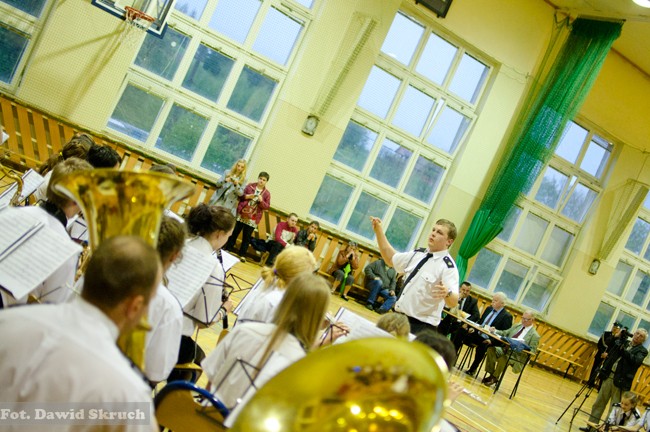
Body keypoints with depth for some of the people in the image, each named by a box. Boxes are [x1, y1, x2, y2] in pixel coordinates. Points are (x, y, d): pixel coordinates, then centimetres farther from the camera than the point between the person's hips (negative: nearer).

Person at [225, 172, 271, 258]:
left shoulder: (267, 193, 1)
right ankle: (228, 249, 19)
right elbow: (240, 196, 5)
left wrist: (261, 201, -17)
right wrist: (247, 196, -14)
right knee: (234, 233, 7)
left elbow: (267, 206, 0)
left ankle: (242, 254, 11)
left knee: (247, 237, 3)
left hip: (252, 219, 0)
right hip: (241, 215, 0)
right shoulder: (250, 186, 2)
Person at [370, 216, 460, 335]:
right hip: (399, 317, 8)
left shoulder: (448, 266, -16)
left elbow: (453, 302, -25)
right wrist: (378, 230, 15)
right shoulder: (418, 254, 7)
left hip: (421, 327, -8)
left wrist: (447, 293, -49)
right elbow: (391, 259, 22)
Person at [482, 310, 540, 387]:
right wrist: (495, 331, 1)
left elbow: (532, 351, -6)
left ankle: (495, 377, -13)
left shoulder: (535, 336, -3)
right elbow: (504, 333, 20)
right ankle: (491, 374, -11)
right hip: (505, 349, 6)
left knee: (503, 358, -35)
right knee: (491, 349, -20)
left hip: (517, 356, -6)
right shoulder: (517, 326, 16)